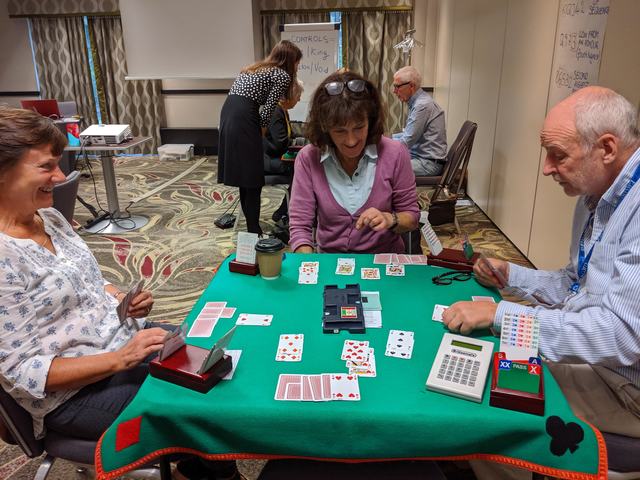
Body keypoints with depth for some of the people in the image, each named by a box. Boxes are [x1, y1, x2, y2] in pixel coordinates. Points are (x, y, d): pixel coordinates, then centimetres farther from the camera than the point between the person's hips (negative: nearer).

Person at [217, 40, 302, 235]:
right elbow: (267, 109, -6)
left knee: (243, 175, 13)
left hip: (228, 113, 9)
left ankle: (252, 227, 21)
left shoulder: (256, 68, 28)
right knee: (252, 179, -4)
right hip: (243, 118, -9)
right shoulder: (283, 75, 2)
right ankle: (254, 231, -1)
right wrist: (261, 130, 9)